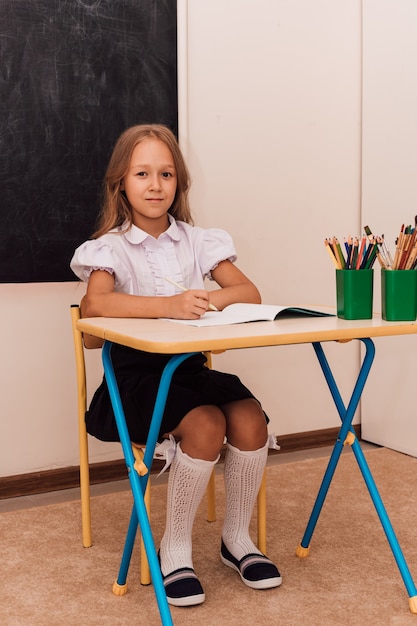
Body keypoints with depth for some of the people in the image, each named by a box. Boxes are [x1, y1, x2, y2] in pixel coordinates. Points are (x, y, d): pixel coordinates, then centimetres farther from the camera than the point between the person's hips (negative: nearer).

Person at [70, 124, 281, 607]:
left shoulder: (197, 241, 10)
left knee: (249, 417, -23)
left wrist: (207, 300, -24)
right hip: (136, 372, -4)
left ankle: (236, 537, 2)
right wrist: (169, 304, -37)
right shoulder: (111, 247, -1)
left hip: (191, 365, 4)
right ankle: (175, 548, -7)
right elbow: (95, 304, -23)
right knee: (206, 425, -30)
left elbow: (249, 293, -2)